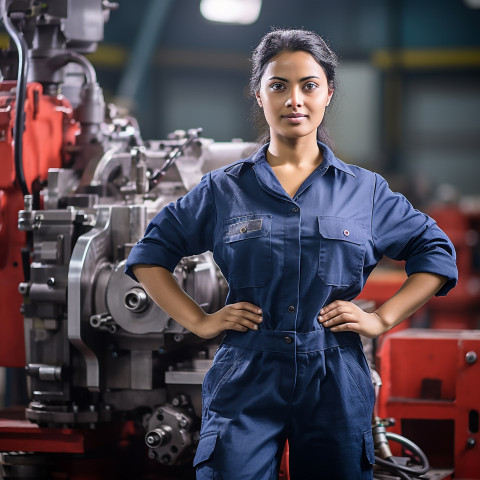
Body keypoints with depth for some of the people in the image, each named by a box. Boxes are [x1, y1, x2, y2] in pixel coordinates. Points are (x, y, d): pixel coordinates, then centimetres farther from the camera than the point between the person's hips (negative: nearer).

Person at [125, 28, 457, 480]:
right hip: (246, 382, -1)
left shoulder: (365, 190, 7)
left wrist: (382, 319, 4)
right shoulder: (224, 190, 6)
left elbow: (437, 253, 14)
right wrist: (199, 321, 2)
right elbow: (149, 255, 13)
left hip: (335, 386, 1)